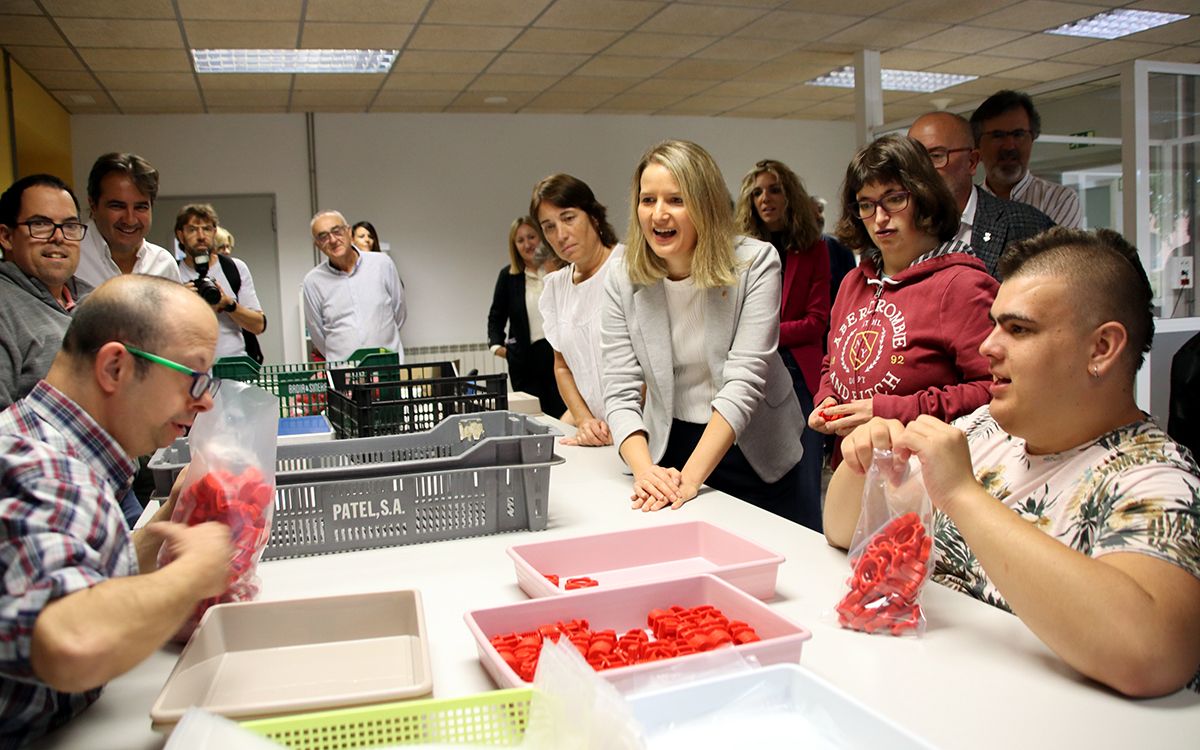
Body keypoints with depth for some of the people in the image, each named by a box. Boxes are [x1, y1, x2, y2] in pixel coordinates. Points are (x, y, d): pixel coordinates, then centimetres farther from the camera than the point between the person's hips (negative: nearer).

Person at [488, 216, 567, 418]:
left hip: (558, 354, 0)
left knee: (563, 416, 1)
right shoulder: (508, 275, 5)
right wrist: (496, 345, -2)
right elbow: (496, 316, 10)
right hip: (525, 359, 0)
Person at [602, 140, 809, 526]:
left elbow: (743, 382, -22)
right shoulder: (622, 281, -7)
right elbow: (620, 392, -10)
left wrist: (691, 477, -30)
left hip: (756, 455, -1)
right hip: (670, 450, 2)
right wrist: (644, 469, -28)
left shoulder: (756, 263, -16)